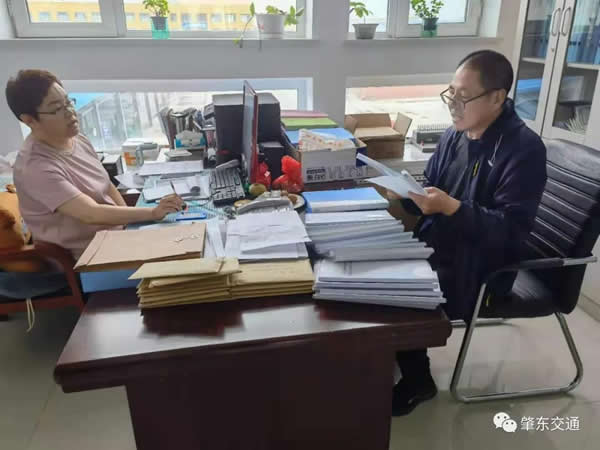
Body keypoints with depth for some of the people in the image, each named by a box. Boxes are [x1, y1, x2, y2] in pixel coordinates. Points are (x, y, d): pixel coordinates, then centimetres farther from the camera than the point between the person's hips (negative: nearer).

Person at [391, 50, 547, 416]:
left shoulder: (524, 149, -17)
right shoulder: (455, 135, 4)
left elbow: (512, 229, -23)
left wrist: (451, 207, -33)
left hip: (480, 267, -7)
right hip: (437, 247, 7)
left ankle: (418, 380, 9)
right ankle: (393, 354, 15)